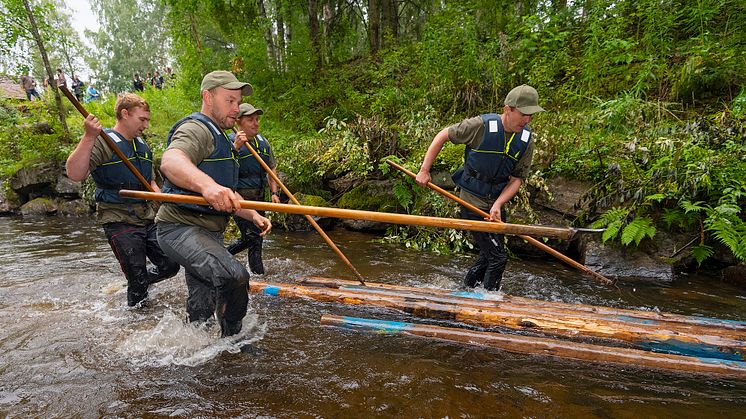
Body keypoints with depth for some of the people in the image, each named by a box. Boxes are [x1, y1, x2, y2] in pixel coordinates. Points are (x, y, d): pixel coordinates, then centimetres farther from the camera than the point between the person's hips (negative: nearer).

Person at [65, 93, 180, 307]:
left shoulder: (143, 146, 14)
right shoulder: (103, 142, -10)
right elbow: (75, 174, -25)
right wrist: (89, 137, -34)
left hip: (148, 219, 7)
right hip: (120, 224, -7)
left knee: (170, 266, 8)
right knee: (138, 280, -1)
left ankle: (137, 283, 34)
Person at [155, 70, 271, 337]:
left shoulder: (219, 139, 24)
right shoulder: (196, 129, -11)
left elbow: (226, 195, 30)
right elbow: (170, 161, -35)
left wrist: (253, 215, 14)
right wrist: (206, 184, -54)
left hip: (208, 234, 10)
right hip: (181, 228, -10)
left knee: (201, 310, 18)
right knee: (234, 276, -31)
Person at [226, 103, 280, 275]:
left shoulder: (263, 142, 9)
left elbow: (271, 169, 19)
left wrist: (274, 192, 9)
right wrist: (235, 147, -37)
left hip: (258, 197, 7)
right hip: (239, 198, -7)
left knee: (248, 239, 17)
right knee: (254, 238, -8)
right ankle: (259, 275, 5)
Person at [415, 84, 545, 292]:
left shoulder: (526, 141, -3)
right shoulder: (481, 125, -19)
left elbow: (517, 179, -1)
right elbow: (443, 136, -9)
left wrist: (497, 205, -17)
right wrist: (424, 170, -10)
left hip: (495, 203, 7)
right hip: (473, 203, -7)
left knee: (488, 254, 21)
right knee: (498, 258, -4)